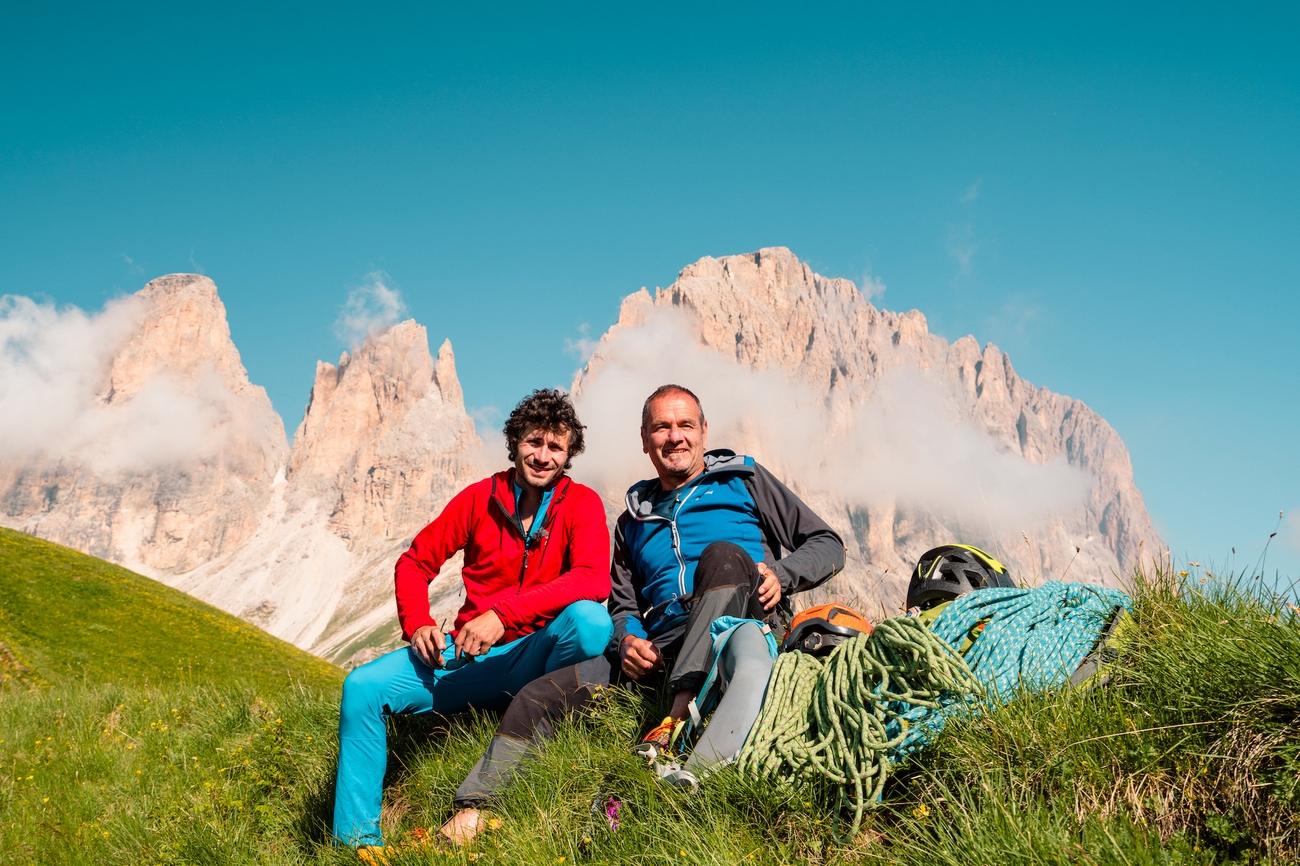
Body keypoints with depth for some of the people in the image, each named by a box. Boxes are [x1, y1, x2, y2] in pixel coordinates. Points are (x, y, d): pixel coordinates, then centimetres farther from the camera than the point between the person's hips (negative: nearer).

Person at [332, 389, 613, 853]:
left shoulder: (581, 503, -3)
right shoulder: (480, 497, 4)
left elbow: (593, 580, -21)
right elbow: (415, 562, 11)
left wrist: (504, 614, -29)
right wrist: (417, 625, -8)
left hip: (537, 654, -2)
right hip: (470, 656, 3)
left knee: (590, 619, -35)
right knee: (362, 688, -16)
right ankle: (357, 841, -7)